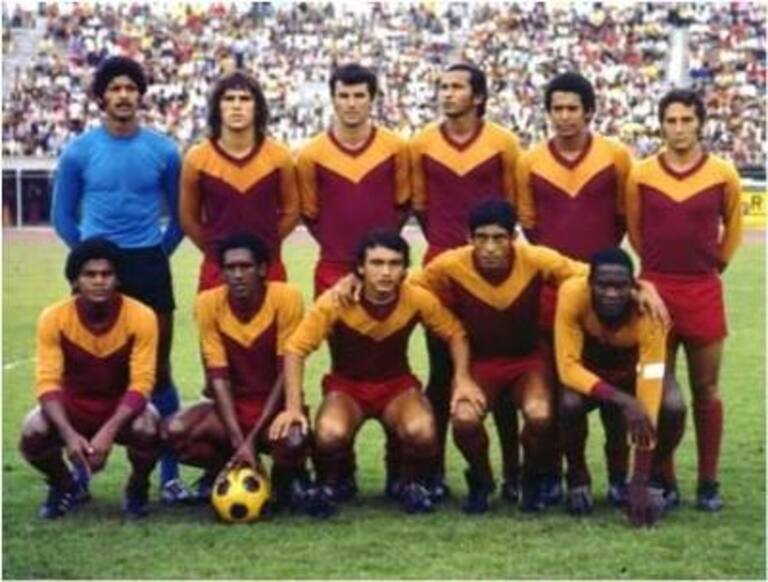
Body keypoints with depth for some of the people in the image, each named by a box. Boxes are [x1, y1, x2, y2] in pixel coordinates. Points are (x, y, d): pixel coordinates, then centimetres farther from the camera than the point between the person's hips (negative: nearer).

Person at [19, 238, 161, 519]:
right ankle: (65, 486, 6)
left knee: (147, 429, -35)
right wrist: (68, 434, -36)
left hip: (121, 409, -1)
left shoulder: (140, 316, -20)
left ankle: (138, 488, 1)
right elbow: (48, 381, -20)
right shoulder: (53, 317, -17)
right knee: (32, 434, -30)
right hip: (72, 407, 1)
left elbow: (141, 383, -23)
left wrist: (108, 432, -36)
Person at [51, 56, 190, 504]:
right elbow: (63, 216, 8)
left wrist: (158, 252, 5)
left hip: (149, 267, 1)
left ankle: (170, 475, 9)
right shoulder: (79, 152, 0)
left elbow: (179, 215, 12)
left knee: (158, 370, 2)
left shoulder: (163, 151, 2)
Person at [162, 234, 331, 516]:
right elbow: (218, 378, -12)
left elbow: (286, 374, -14)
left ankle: (289, 481, 1)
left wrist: (252, 439, -20)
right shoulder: (208, 303, -10)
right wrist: (239, 442, -23)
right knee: (174, 431, -26)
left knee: (292, 443, -37)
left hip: (275, 405, -2)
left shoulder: (286, 298, -16)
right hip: (233, 406, 3)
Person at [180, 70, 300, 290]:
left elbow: (291, 212, 9)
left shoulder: (279, 156, -3)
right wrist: (217, 250, 8)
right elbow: (188, 218, 7)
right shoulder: (196, 159, -4)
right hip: (216, 270, 0)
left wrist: (264, 245, 6)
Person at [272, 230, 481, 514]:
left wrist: (462, 379, -14)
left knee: (422, 431, -32)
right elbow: (296, 349, -18)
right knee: (330, 434, -34)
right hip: (346, 385, -1)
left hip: (397, 385, 1)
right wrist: (293, 407, -26)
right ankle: (327, 486, 1)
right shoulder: (335, 301, -22)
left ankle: (412, 485, 2)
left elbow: (455, 333, 0)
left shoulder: (418, 299, -17)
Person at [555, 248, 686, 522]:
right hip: (588, 373, 0)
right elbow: (568, 367, -32)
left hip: (635, 373, 0)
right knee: (569, 403, -33)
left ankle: (652, 479, 0)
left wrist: (640, 481, -40)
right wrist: (623, 401, -47)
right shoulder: (573, 294, -35)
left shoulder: (649, 312, -35)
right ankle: (578, 478, -4)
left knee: (673, 407, -29)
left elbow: (650, 388, -37)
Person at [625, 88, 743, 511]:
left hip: (704, 292, 0)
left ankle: (708, 482, 13)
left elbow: (733, 226, 12)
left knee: (705, 390, 6)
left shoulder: (723, 174, -3)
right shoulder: (641, 175, -2)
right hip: (655, 290, 0)